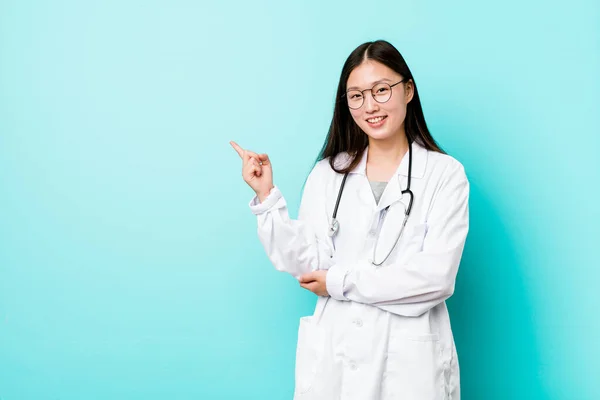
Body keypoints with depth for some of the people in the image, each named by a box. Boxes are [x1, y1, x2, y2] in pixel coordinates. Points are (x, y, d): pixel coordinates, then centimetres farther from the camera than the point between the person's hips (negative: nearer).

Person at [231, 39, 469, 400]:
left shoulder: (445, 174, -5)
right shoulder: (327, 174, 5)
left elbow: (436, 276, -14)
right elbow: (305, 265, 0)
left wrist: (339, 282, -9)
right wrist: (267, 197, -8)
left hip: (411, 358, -2)